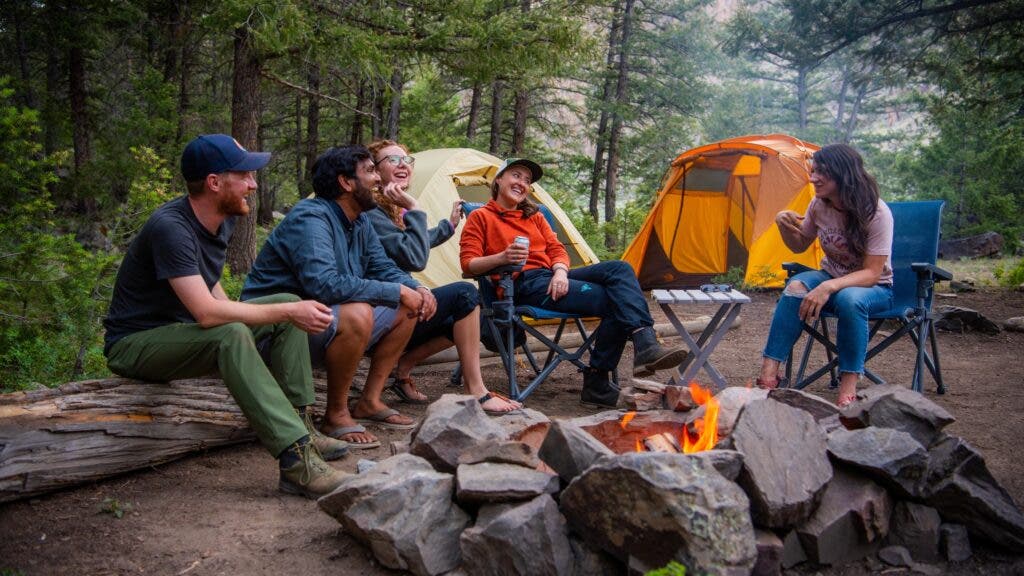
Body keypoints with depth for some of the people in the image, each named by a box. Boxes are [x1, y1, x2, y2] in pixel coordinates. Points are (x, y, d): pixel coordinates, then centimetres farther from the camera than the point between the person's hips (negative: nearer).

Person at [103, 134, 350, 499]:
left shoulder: (223, 219, 1)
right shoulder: (170, 227, -28)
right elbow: (206, 313, -35)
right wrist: (289, 312, -30)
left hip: (184, 329, 9)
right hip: (135, 344, -9)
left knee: (288, 305, -2)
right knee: (229, 335, -37)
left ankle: (299, 425, -3)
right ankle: (295, 461, -40)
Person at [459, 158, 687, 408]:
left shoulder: (534, 216, 27)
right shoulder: (480, 217, 9)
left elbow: (557, 249, 16)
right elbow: (468, 264, -2)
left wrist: (560, 271, -8)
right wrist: (502, 257, -22)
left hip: (554, 279, 6)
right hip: (524, 285, -6)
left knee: (618, 268, -21)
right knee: (614, 300, -25)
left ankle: (645, 346, -35)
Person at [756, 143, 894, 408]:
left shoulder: (876, 213, -23)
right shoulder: (819, 205, -7)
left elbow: (871, 273, -25)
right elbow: (799, 246, 10)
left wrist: (829, 287, -41)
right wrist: (785, 226, -13)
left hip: (874, 288, -4)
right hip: (832, 277, 4)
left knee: (849, 298, -39)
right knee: (796, 286, -29)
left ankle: (848, 388, -30)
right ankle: (769, 372, -33)